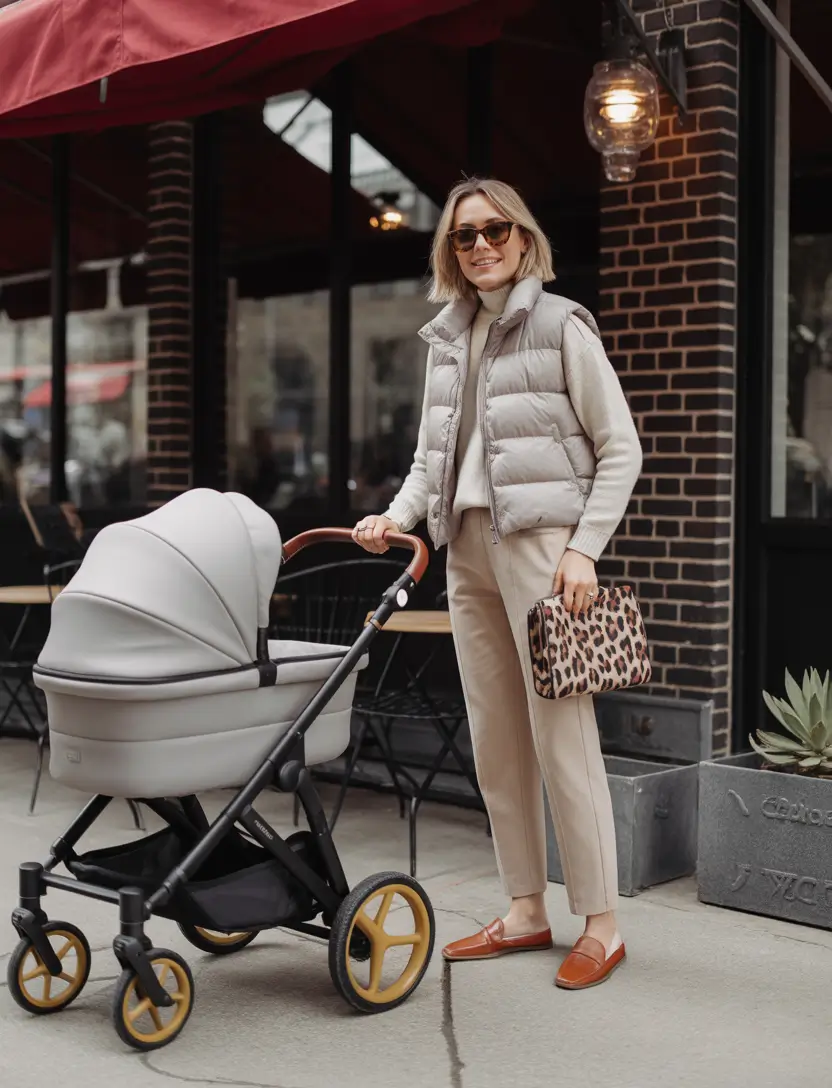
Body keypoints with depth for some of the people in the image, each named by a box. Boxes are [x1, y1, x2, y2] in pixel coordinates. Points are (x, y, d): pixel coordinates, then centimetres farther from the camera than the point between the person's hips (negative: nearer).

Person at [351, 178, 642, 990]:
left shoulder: (561, 325, -2)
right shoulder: (447, 337, 16)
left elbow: (620, 450, -4)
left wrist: (584, 548, -12)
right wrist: (398, 516, 1)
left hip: (540, 542, -6)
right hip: (467, 547, 7)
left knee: (561, 735, -7)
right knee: (494, 739, 8)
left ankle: (600, 924, 3)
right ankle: (525, 913, 19)